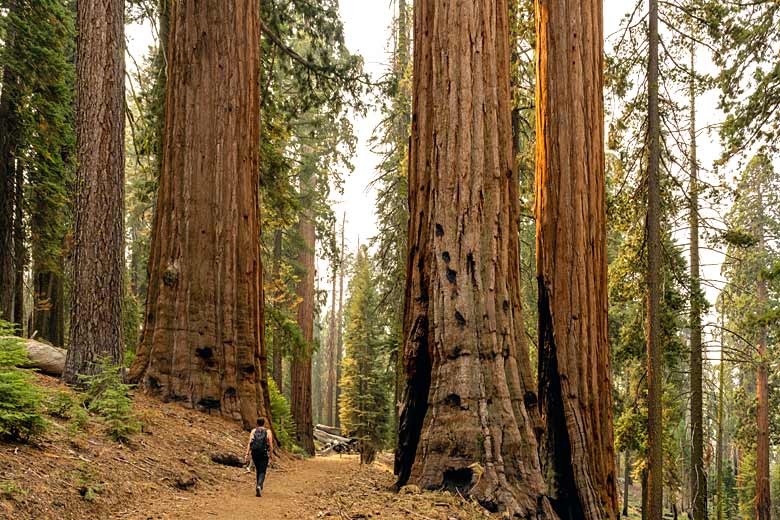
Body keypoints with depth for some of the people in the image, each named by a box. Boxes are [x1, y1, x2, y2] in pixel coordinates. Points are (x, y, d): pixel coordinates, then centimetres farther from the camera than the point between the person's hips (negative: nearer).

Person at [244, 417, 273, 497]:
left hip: (255, 454, 3)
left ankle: (259, 487, 32)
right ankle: (259, 487, -28)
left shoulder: (253, 431, 5)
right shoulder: (268, 432, 1)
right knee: (262, 472, -3)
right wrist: (271, 456, 3)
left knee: (258, 471, 22)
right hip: (264, 454, -3)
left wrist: (247, 454, -9)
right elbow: (271, 445, -4)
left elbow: (249, 443, -6)